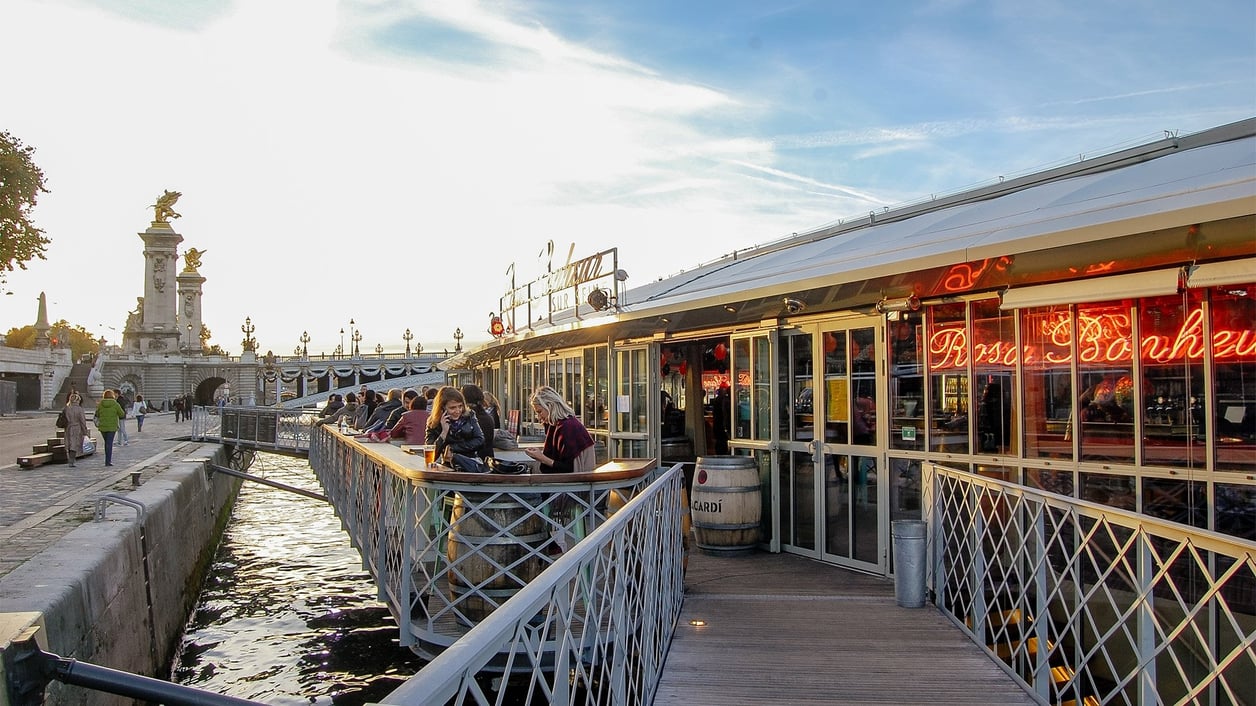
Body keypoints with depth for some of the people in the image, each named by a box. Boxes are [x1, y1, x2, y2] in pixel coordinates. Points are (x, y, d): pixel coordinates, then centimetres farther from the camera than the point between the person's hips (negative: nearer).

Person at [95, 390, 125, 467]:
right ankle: (108, 461, -4)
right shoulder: (115, 404, -8)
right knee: (109, 443, 0)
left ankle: (108, 459, 24)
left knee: (107, 442, 19)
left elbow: (97, 415, 9)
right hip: (112, 426, -3)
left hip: (102, 426, 3)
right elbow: (121, 414, -2)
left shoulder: (100, 404, -2)